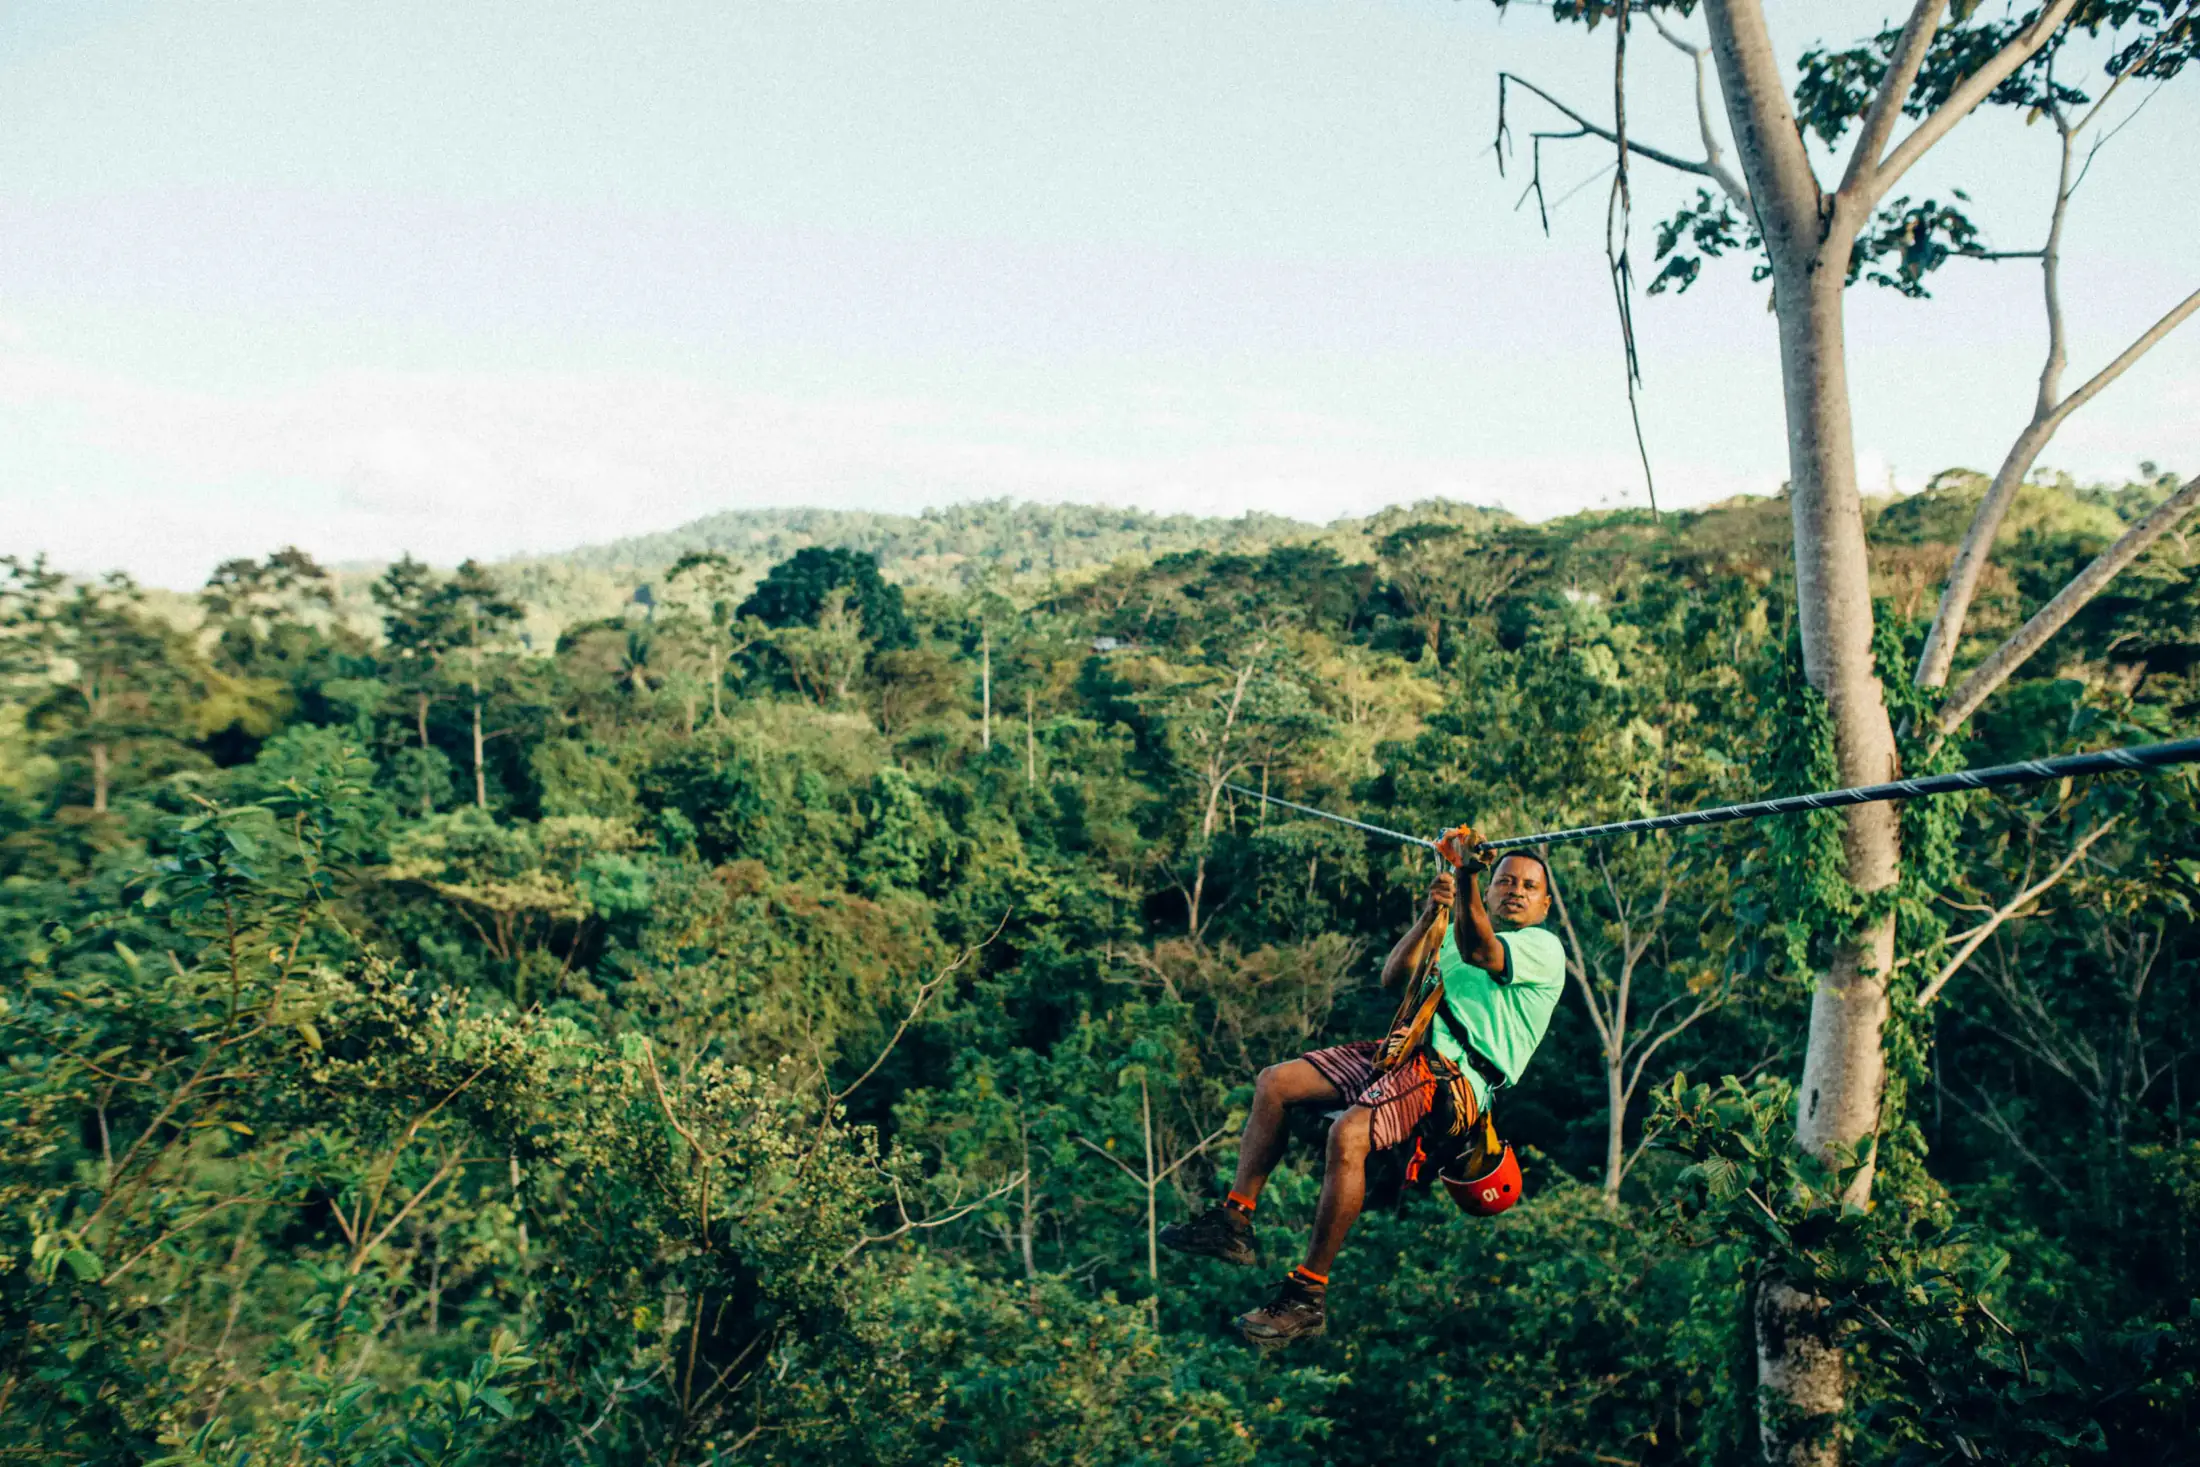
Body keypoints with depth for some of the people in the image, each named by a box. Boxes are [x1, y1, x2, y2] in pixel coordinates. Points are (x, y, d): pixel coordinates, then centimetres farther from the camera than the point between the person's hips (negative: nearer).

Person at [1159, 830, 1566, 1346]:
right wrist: (1429, 916, 1)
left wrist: (1466, 872, -33)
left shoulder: (1544, 947, 4)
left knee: (1349, 1132, -32)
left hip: (1455, 1076, -8)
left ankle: (1307, 1296, -22)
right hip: (1406, 1051, 8)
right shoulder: (1455, 934, 26)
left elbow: (1478, 951, -19)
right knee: (1274, 1082, -3)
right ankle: (1234, 1222, -1)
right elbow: (1393, 976, 13)